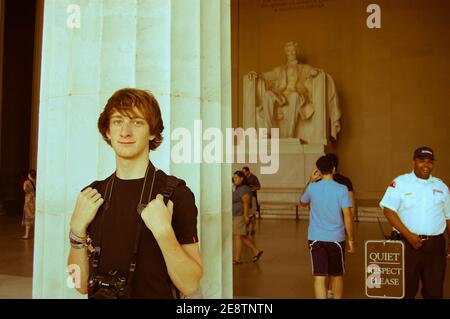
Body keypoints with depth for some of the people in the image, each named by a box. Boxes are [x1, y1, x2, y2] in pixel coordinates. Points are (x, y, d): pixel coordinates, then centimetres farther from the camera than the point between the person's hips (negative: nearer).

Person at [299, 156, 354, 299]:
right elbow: (347, 216, -10)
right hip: (336, 238, 0)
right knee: (336, 275, 19)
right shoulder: (342, 189, -7)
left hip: (316, 238, 0)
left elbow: (303, 203, 18)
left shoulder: (312, 188, -3)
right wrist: (351, 239, -2)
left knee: (319, 276, 0)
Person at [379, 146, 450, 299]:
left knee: (434, 289, 11)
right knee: (406, 287, 5)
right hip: (407, 243, -3)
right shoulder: (400, 183, -2)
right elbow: (388, 210, -10)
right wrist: (408, 235, -16)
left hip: (436, 244, 4)